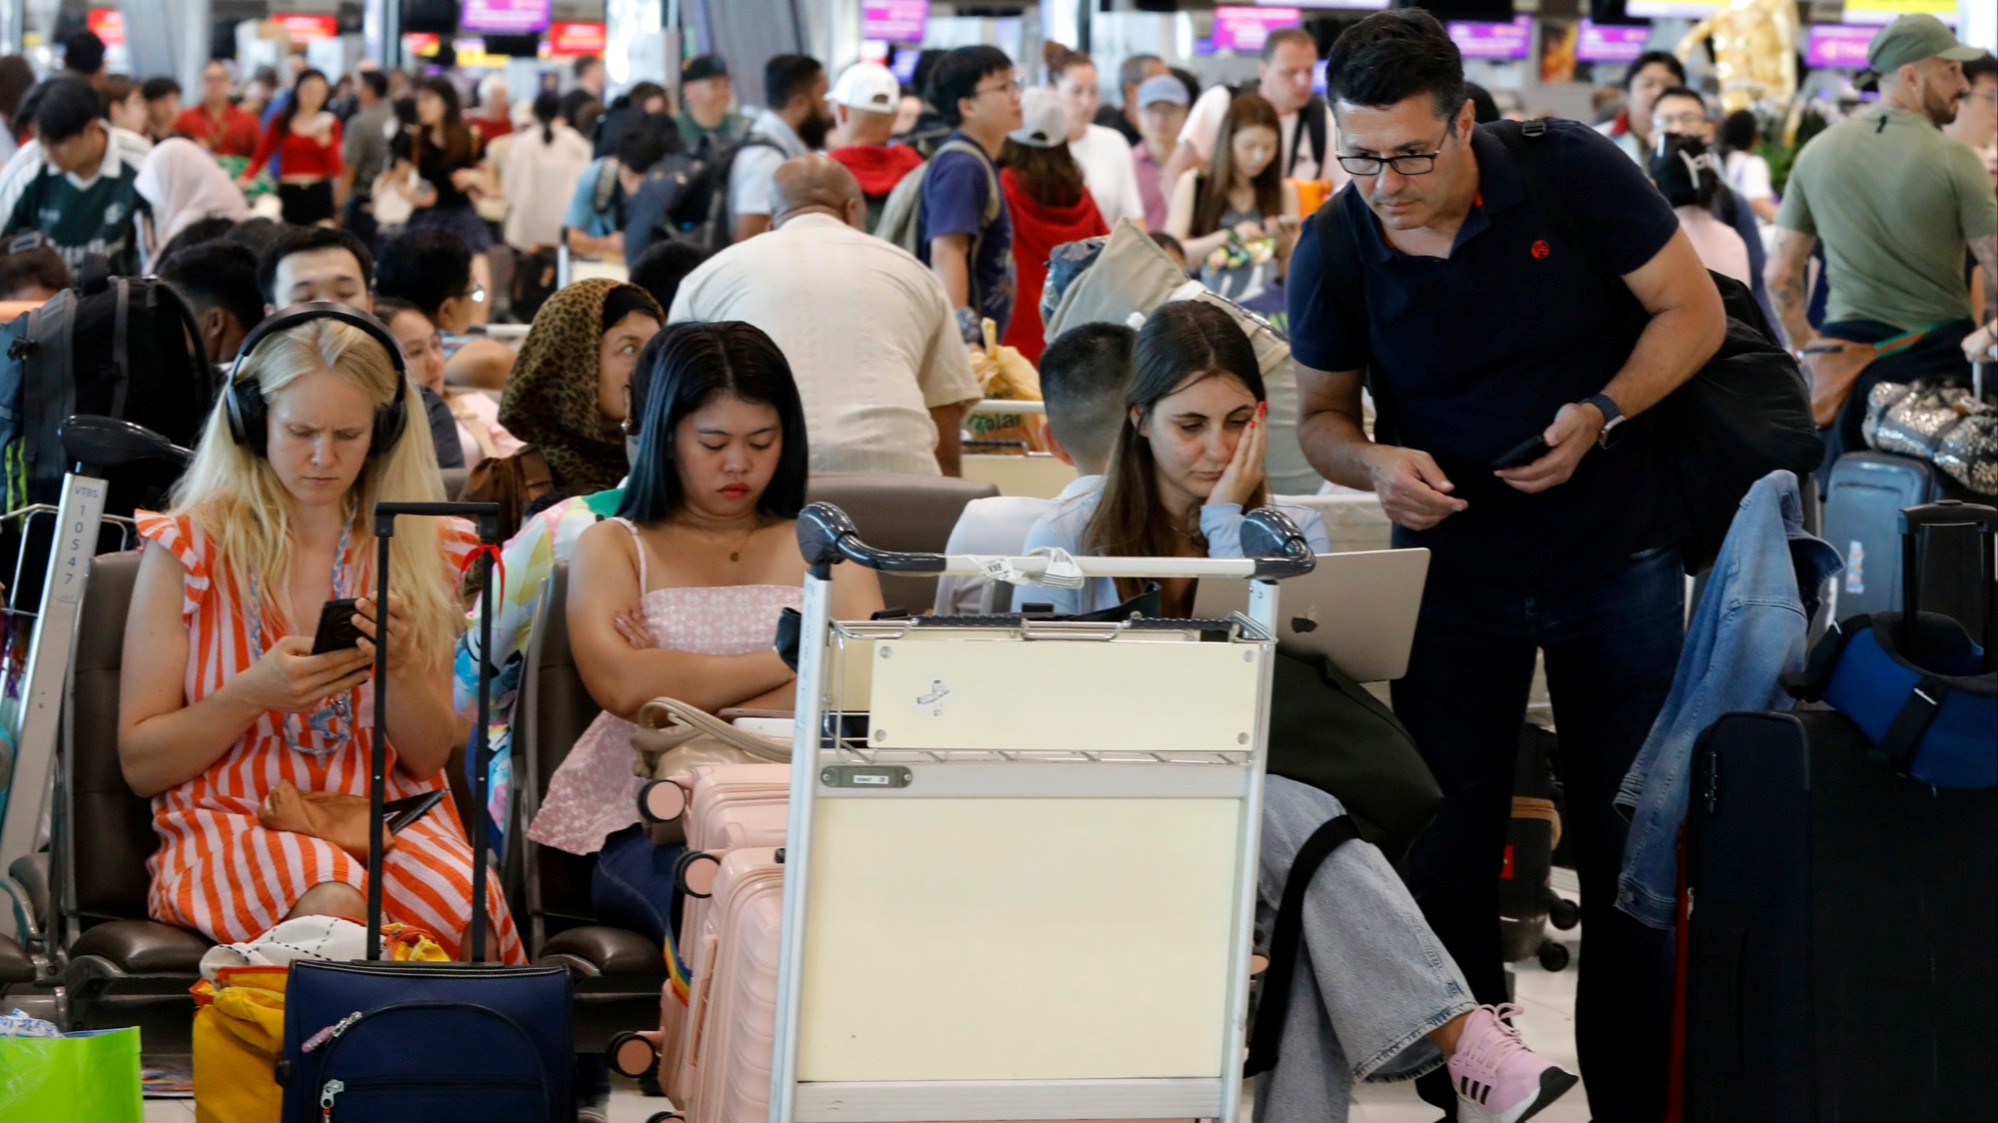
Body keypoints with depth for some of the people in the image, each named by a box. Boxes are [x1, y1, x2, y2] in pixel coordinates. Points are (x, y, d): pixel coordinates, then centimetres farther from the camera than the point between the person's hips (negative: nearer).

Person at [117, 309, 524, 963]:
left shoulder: (420, 553, 10)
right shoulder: (188, 549, 2)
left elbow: (428, 758, 11)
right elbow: (140, 766, 2)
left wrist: (399, 667, -9)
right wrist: (252, 695, -15)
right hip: (231, 821, -2)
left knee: (463, 913, -32)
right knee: (331, 906, -36)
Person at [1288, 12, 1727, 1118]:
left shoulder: (1573, 173, -14)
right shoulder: (1333, 251, -10)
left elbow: (1693, 309, -6)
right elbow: (1321, 413, 4)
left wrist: (1598, 415, -21)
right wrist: (1372, 462, -19)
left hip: (1614, 560, -1)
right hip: (1454, 566, 1)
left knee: (1630, 853, 4)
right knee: (1445, 857, 3)